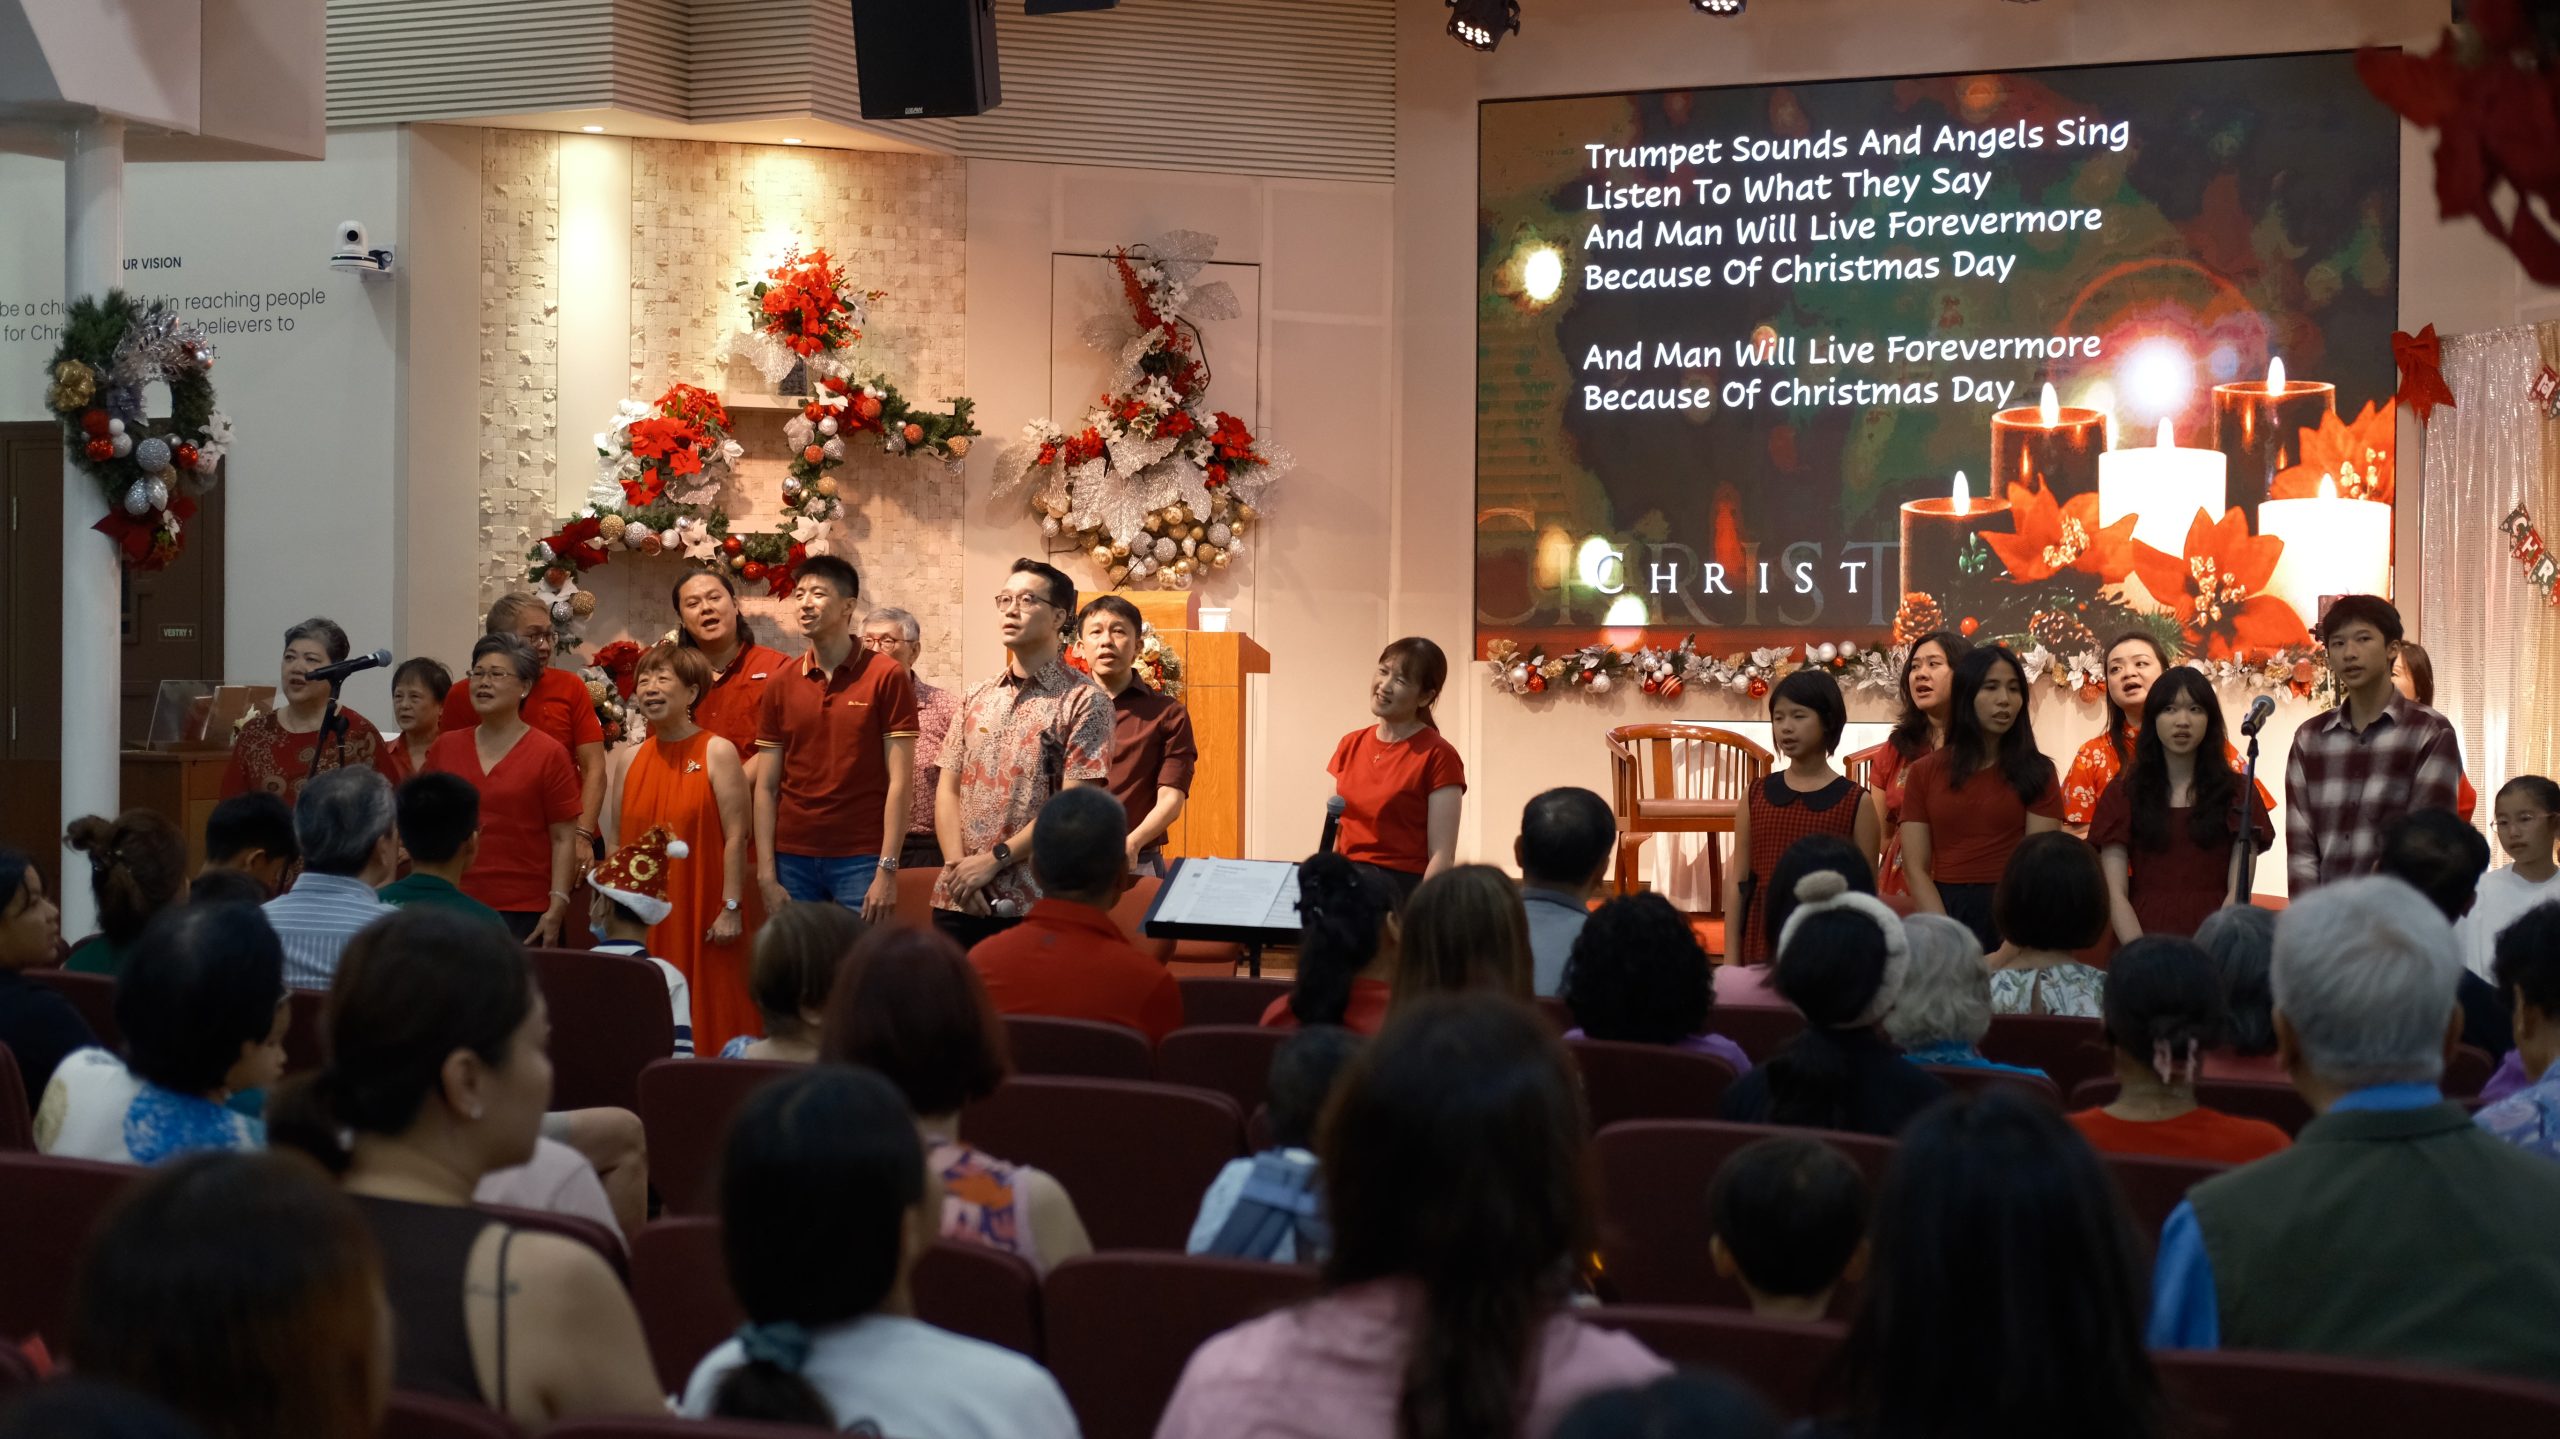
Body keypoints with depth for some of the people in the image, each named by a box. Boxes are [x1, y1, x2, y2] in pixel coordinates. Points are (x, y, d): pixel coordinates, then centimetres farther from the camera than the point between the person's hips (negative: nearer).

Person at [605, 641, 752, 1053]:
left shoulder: (717, 752, -4)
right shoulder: (628, 760, 11)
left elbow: (736, 836, -8)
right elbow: (617, 841, 14)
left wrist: (731, 908, -13)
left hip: (702, 911, -5)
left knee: (710, 1017, -3)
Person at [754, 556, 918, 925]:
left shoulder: (886, 677, -2)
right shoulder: (782, 684, 8)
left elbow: (898, 780, -5)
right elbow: (766, 787, 8)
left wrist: (887, 871, -12)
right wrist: (767, 876, 0)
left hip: (861, 860, -3)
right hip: (793, 860, 3)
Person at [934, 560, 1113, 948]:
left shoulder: (1083, 702, -4)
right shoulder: (975, 698, 13)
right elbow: (947, 788, 9)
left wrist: (993, 860, -12)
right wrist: (958, 865, -6)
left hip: (1036, 902, -5)